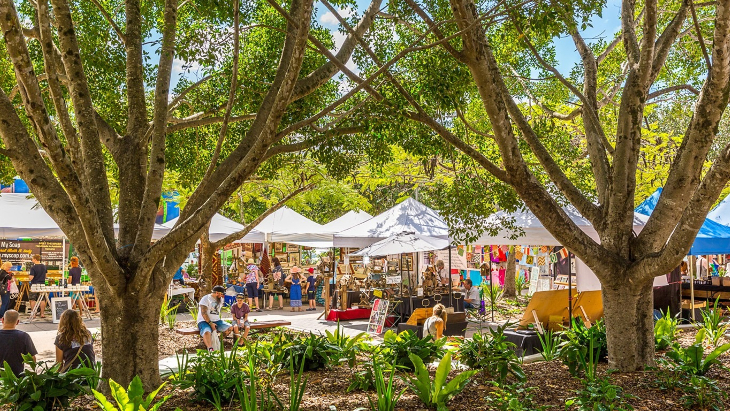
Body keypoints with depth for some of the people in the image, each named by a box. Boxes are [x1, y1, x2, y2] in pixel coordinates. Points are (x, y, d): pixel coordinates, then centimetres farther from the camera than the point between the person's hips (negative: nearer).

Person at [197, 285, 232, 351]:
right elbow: (203, 313, -16)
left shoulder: (220, 300, 16)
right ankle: (210, 349, -50)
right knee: (207, 332, -38)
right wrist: (210, 323, -22)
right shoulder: (206, 299, -7)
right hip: (204, 321, -7)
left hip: (216, 321, 7)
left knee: (229, 328, -15)